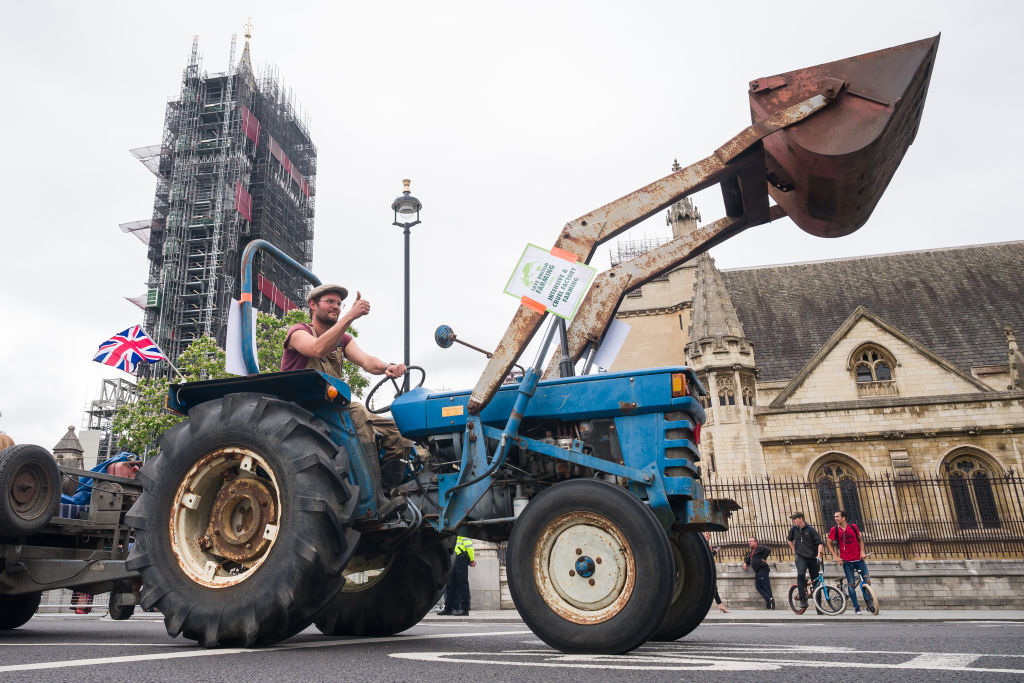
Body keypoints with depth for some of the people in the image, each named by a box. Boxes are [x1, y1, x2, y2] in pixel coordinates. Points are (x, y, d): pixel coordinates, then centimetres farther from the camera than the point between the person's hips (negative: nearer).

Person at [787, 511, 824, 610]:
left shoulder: (810, 529, -6)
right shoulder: (793, 529, 5)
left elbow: (819, 543, -9)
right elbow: (789, 540, 25)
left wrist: (819, 554, -23)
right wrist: (794, 550, 16)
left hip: (812, 558, -1)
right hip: (801, 557, 2)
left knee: (816, 581, 4)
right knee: (800, 575, -24)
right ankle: (803, 599, -20)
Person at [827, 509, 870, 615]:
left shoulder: (853, 527, 2)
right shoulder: (834, 530, -3)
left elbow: (860, 539, 13)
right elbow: (829, 544, 2)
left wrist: (862, 552, 0)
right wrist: (836, 557, -7)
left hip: (858, 559, 1)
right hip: (846, 561, -1)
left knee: (867, 581, -1)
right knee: (851, 584, -1)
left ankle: (869, 603, 17)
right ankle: (856, 607, 9)